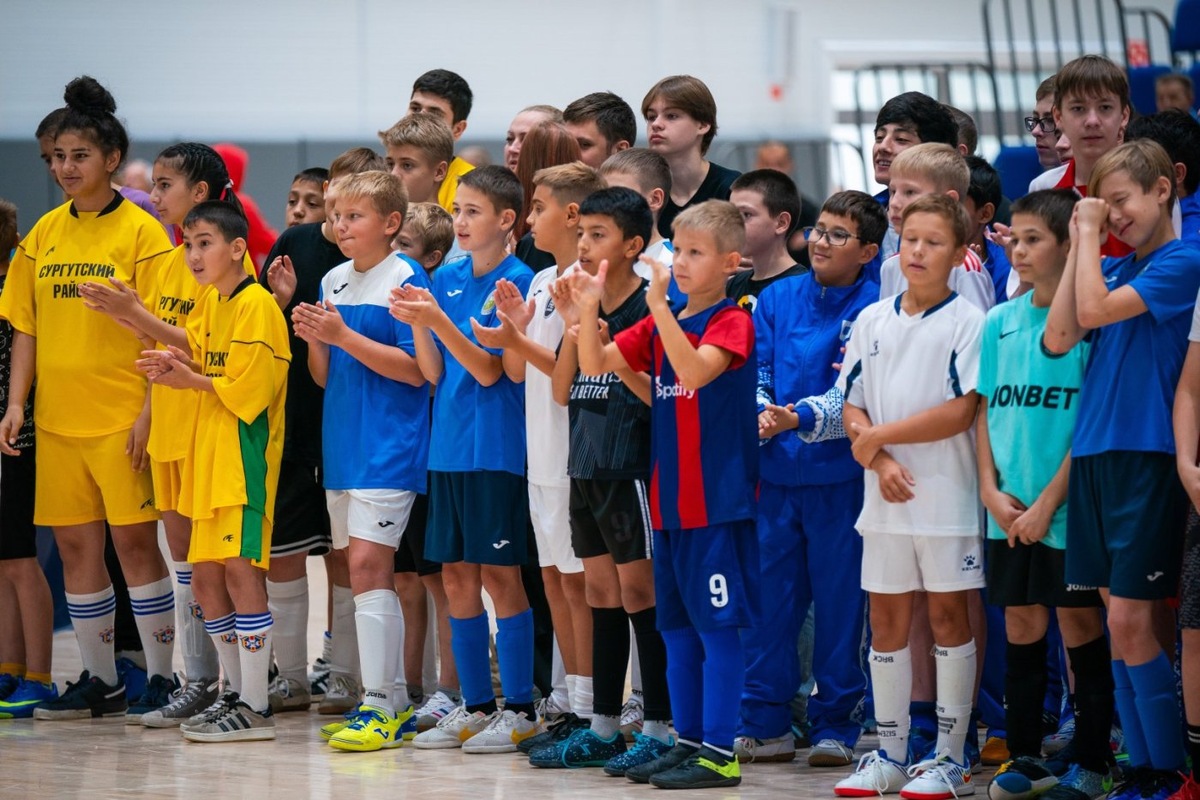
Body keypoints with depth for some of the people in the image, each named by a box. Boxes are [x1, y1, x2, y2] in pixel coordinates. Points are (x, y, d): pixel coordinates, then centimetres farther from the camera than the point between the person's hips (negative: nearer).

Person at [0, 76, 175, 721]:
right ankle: (100, 681, 17)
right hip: (58, 418, 5)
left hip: (121, 417, -5)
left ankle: (161, 679, 4)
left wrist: (150, 411, -15)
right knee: (75, 545, 7)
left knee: (135, 540, -4)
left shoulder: (141, 232, -5)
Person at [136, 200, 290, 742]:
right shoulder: (208, 305, 16)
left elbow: (247, 389, -17)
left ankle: (255, 708, -10)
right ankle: (235, 693, 21)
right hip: (209, 454, 9)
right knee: (206, 575, 10)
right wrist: (177, 367, -5)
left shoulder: (256, 306, -11)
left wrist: (192, 379, -9)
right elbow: (211, 374, 14)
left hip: (246, 454, -9)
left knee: (241, 568, -11)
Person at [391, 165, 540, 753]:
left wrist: (438, 320, -23)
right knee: (456, 576, 8)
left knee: (499, 574, -3)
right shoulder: (446, 277, 10)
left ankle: (520, 710, 4)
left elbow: (489, 370, -13)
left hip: (497, 447, -7)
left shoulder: (516, 280, -8)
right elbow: (434, 373, 9)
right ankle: (475, 706, 17)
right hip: (448, 445, 7)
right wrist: (417, 322, -7)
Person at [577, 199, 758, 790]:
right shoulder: (659, 326, 12)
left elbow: (696, 369, -26)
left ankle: (719, 753, -2)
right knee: (676, 625, 13)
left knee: (716, 624, -5)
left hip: (717, 502, -8)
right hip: (669, 502, 8)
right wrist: (588, 309, -9)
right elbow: (595, 363, 7)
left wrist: (659, 305, -29)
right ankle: (689, 741, 21)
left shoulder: (732, 321, -8)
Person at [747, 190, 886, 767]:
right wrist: (761, 412, -13)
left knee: (839, 600, 2)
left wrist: (799, 418, -22)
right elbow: (754, 370, 6)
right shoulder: (777, 299, 10)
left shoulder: (874, 309, -5)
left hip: (839, 474, -4)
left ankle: (836, 725, 11)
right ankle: (765, 723, 14)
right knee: (768, 596, 6)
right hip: (776, 469, 4)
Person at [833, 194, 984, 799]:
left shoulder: (967, 322, -5)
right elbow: (852, 409, 8)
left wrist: (879, 436, -10)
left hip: (947, 497, -5)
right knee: (886, 619, 8)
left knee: (947, 615, 1)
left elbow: (959, 412, -13)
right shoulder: (872, 321, 10)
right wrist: (882, 462, -9)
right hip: (886, 499, 5)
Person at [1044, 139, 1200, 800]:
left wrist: (1089, 233, -5)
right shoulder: (1114, 268, 15)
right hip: (1094, 456, 7)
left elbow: (1096, 311, -17)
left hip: (1147, 457, -7)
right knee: (1118, 620, 7)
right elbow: (1059, 337, 5)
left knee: (1130, 621, -10)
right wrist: (1082, 242, 6)